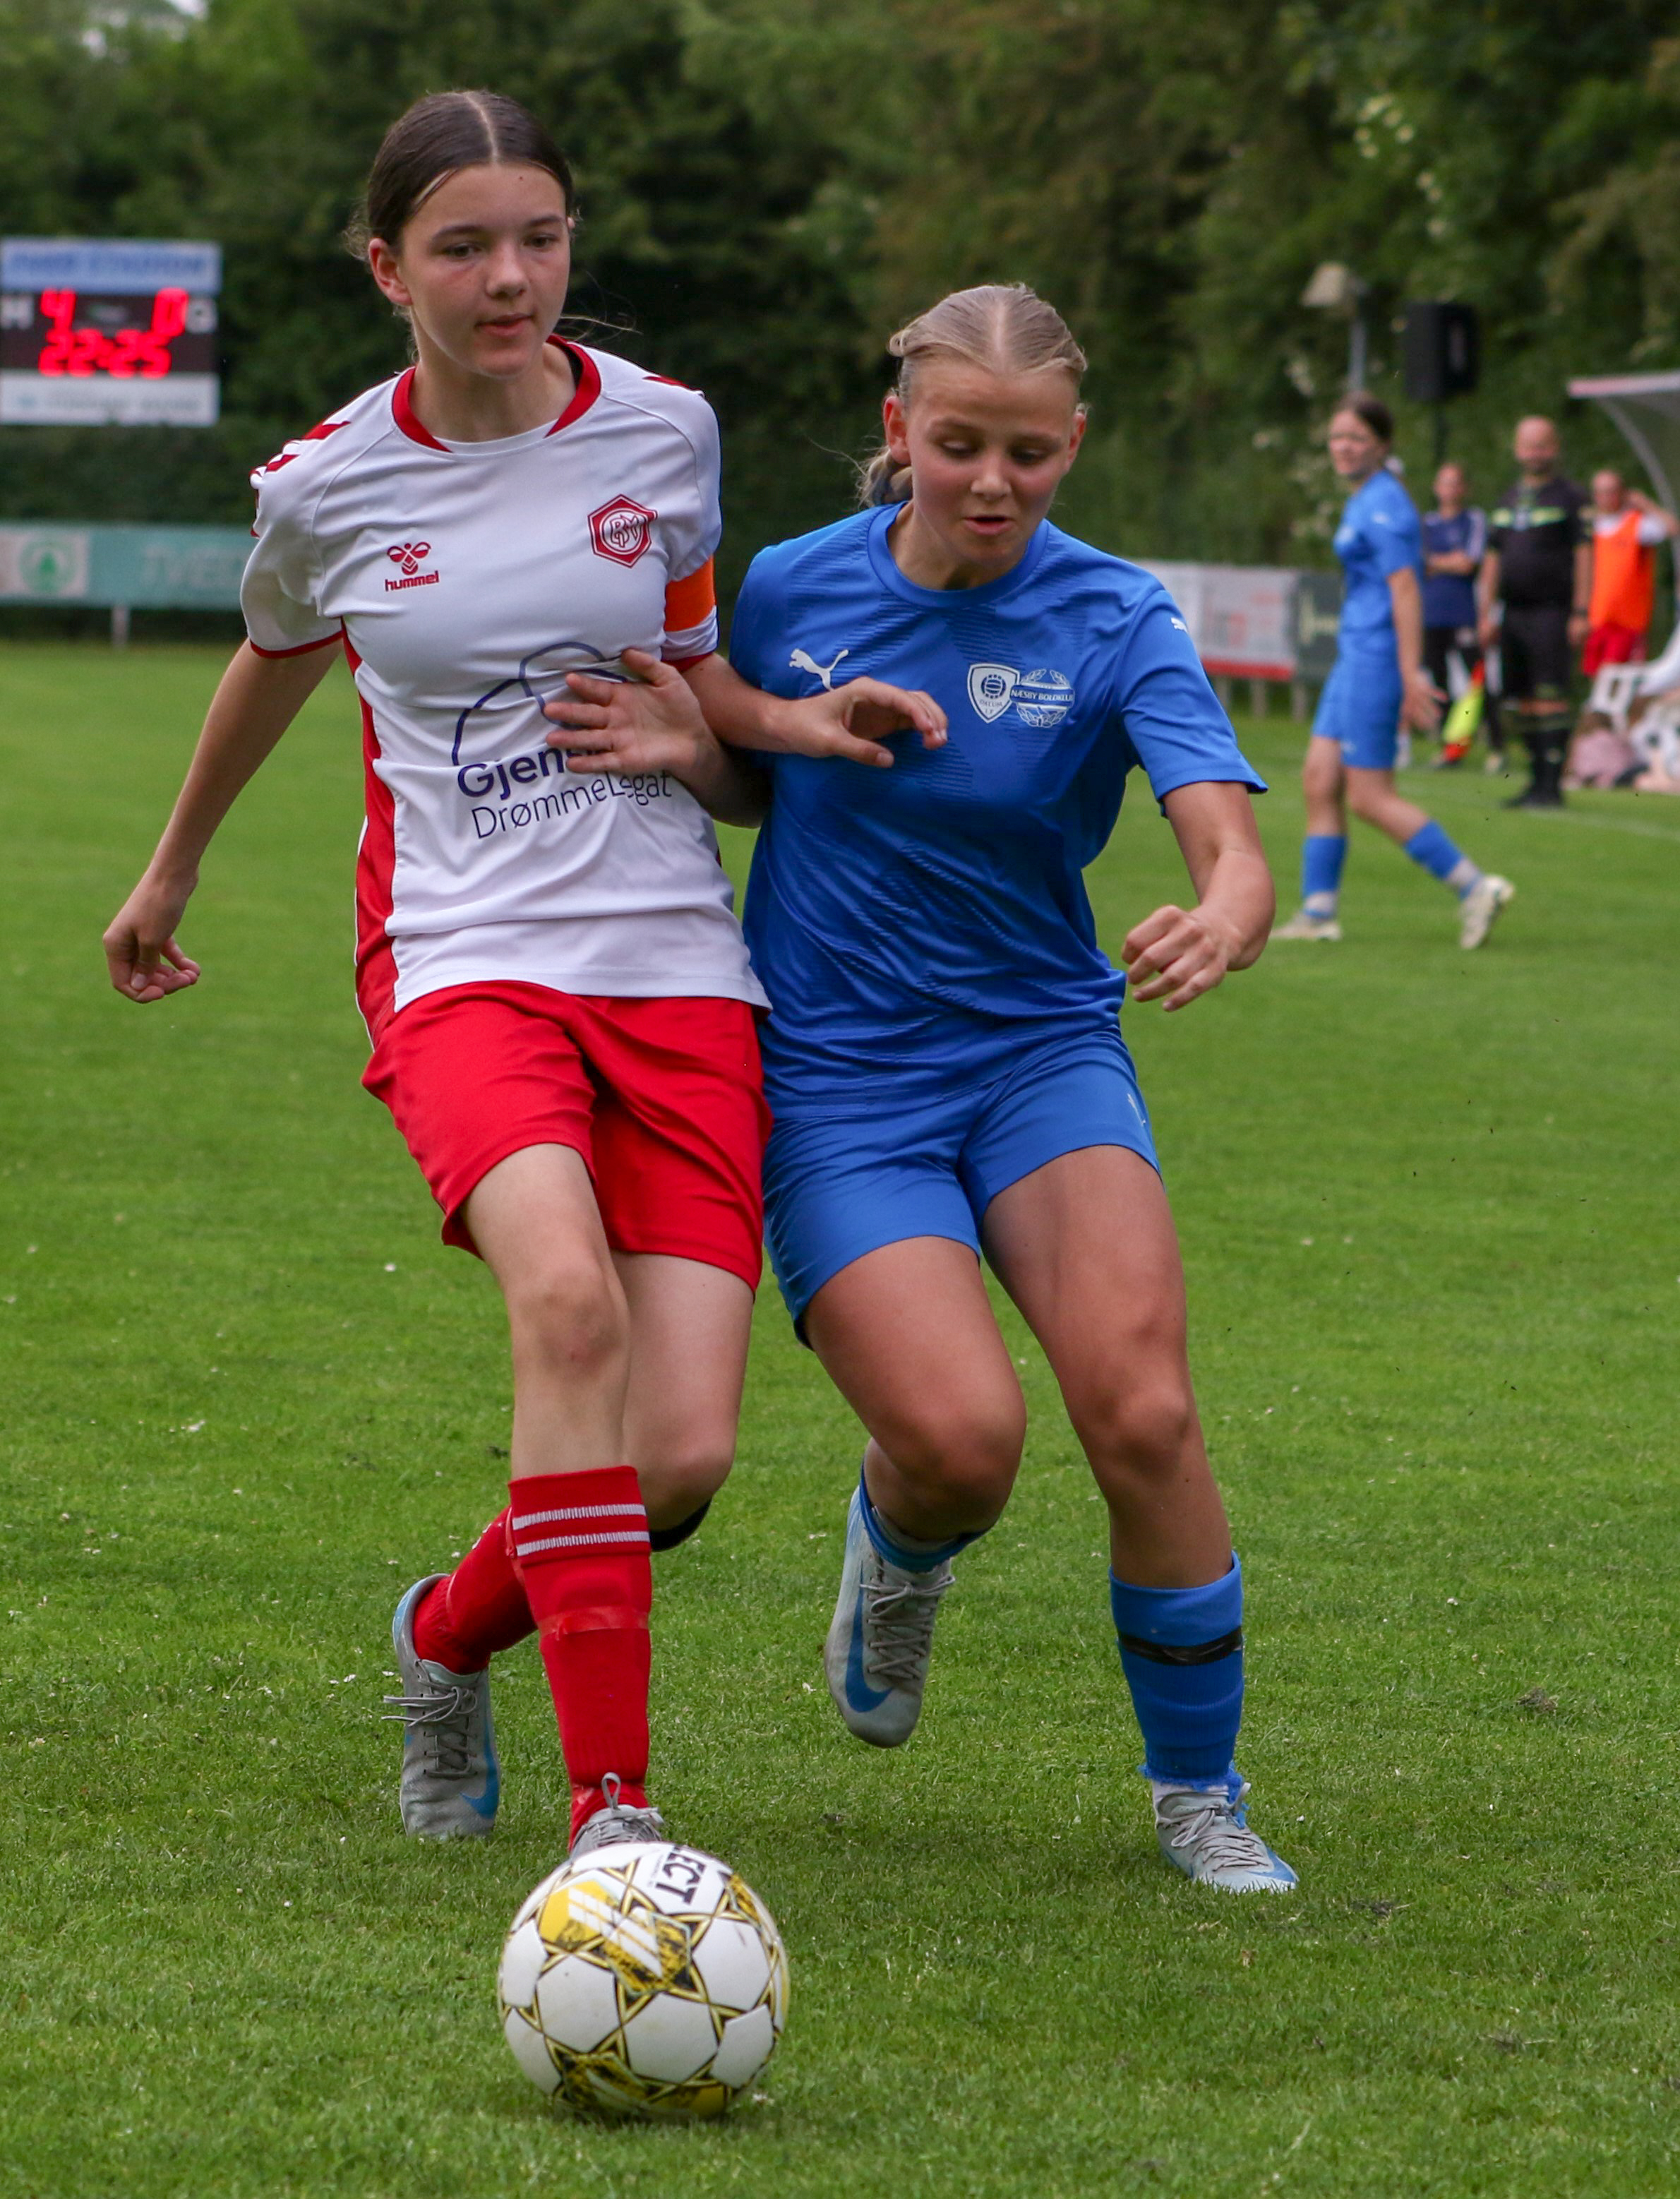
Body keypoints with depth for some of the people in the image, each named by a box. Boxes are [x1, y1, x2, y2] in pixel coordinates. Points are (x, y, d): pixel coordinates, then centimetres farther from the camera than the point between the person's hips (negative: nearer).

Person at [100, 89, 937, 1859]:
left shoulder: (664, 435, 4)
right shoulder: (326, 485, 2)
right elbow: (272, 669, 25)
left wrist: (732, 732, 1)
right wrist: (171, 873, 40)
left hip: (677, 969, 2)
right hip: (463, 963, -2)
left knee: (683, 1458, -10)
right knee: (569, 1300, -32)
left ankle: (450, 1633, 24)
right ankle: (612, 1813, -30)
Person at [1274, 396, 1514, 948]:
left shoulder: (1384, 505, -14)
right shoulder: (1362, 502, 16)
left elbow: (1405, 590, -19)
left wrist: (1411, 677, -23)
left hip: (1377, 658, -10)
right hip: (1355, 656, 10)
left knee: (1369, 797, -7)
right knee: (1320, 781, 8)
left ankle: (1474, 886, -4)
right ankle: (1317, 912, 10)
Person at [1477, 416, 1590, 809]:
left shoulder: (1569, 498, 0)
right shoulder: (1507, 503, 18)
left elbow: (1584, 556, -5)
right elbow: (1493, 562, 19)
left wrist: (1580, 614, -12)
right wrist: (1487, 615, 12)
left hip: (1552, 611, -6)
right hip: (1514, 612, 6)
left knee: (1550, 695, -13)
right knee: (1521, 699, 5)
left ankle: (1552, 784, -14)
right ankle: (1537, 779, 12)